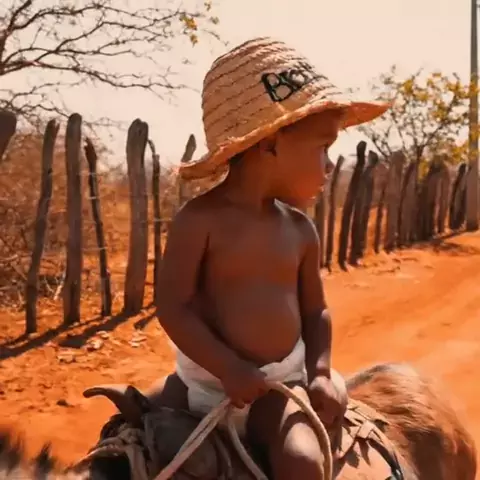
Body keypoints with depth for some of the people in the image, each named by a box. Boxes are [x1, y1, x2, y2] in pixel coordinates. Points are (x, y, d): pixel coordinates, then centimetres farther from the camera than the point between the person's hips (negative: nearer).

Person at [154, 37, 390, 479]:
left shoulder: (300, 230, 2)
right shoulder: (199, 220, -13)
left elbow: (315, 311, 11)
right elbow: (173, 307, -16)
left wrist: (321, 372, -3)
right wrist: (229, 370, -22)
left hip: (279, 386, 2)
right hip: (204, 380, -1)